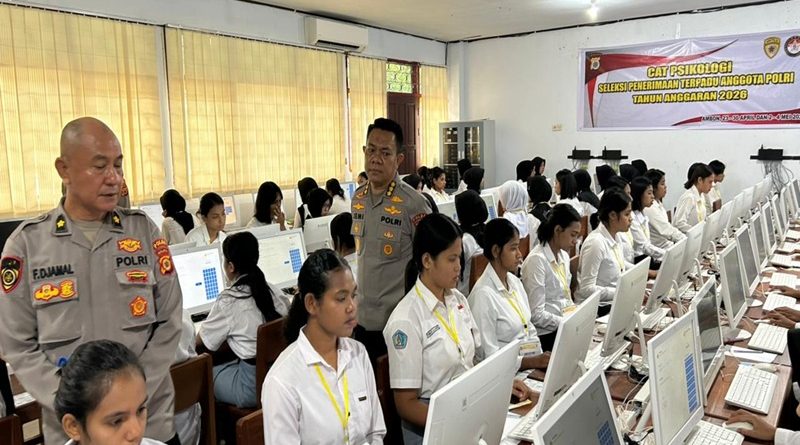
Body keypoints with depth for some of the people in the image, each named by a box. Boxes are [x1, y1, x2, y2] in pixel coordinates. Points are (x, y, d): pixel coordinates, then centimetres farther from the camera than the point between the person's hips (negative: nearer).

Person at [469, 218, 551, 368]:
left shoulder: (515, 282, 10)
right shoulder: (484, 295, -17)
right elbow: (489, 357, -17)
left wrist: (543, 358, 1)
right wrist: (535, 361, -22)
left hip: (535, 359, 8)